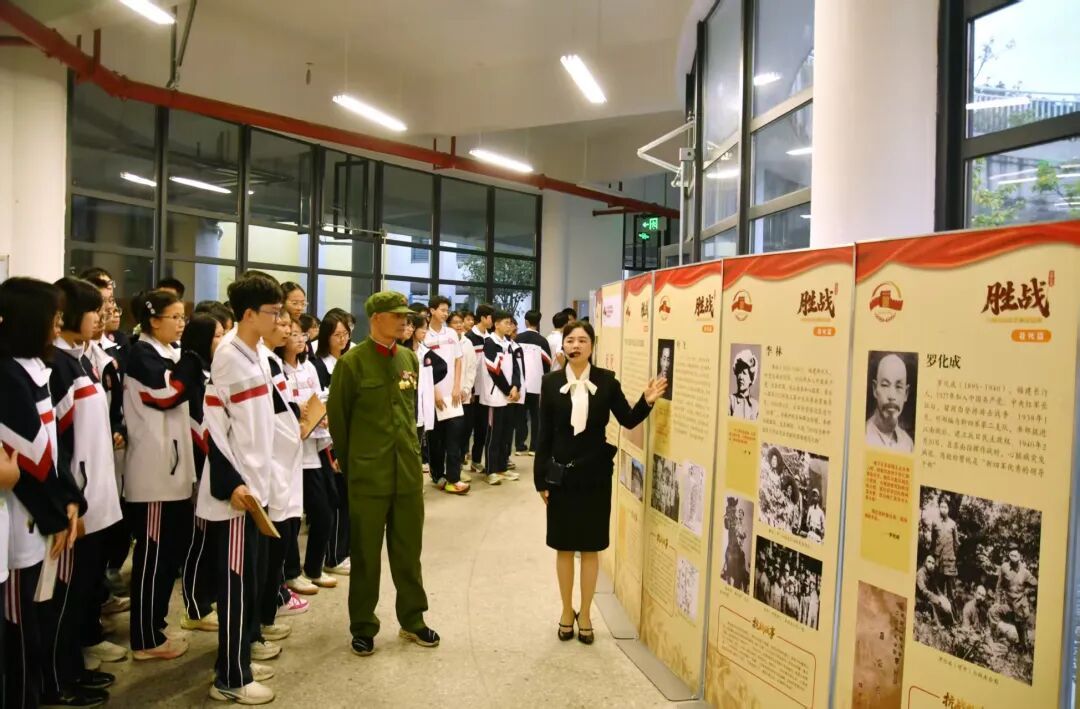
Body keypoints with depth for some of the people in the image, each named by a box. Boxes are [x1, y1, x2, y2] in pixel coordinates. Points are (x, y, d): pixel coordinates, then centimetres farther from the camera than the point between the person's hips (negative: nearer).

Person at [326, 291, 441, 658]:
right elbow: (337, 418, -2)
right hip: (368, 475, -4)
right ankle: (363, 627, 25)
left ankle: (412, 620, 30)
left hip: (409, 470, 4)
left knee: (408, 550, 14)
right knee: (366, 554, 9)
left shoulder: (410, 358, 6)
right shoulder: (352, 362, -10)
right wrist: (353, 463, 5)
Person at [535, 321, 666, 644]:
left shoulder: (607, 380, -3)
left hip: (595, 474, 0)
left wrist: (647, 401, -20)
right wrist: (540, 479, -2)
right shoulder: (551, 382, -3)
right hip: (561, 475, 0)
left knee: (590, 547, 10)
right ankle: (567, 611, 29)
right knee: (564, 547, 11)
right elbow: (544, 434, -1)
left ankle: (585, 613, 26)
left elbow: (628, 420, 0)